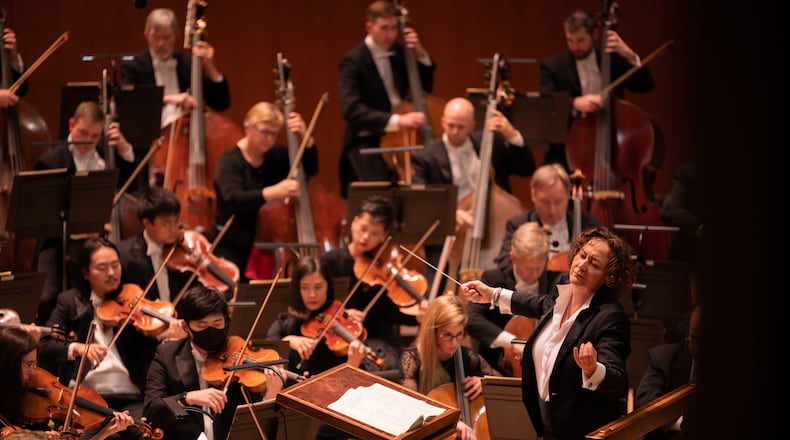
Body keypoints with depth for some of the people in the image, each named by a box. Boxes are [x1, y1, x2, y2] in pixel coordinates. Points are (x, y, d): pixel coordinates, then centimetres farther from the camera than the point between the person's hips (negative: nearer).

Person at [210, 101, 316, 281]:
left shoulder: (276, 156, 9)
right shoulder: (229, 162, -10)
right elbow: (233, 199, -28)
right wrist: (273, 193, -43)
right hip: (231, 247, -5)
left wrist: (305, 137, -8)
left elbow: (310, 169, 7)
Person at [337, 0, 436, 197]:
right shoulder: (353, 60, -10)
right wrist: (395, 121, -35)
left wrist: (420, 54, 1)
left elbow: (425, 87, 18)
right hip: (366, 143, -6)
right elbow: (351, 109, -24)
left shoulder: (398, 52, 9)